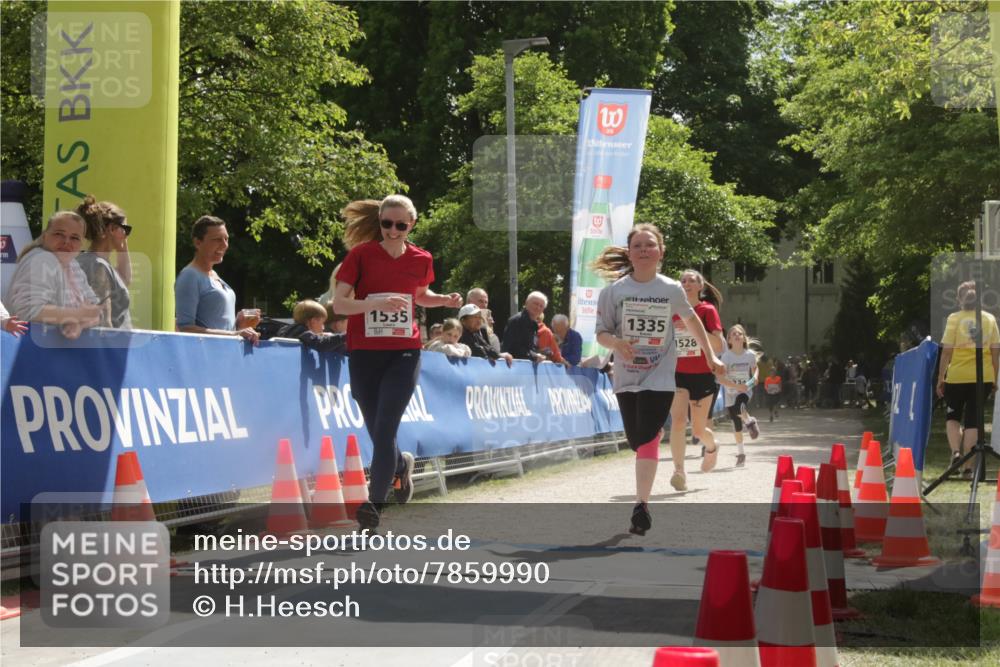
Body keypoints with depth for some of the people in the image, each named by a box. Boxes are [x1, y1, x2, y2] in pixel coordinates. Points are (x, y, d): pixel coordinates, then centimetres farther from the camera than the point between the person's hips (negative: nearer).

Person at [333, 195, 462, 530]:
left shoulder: (421, 260, 2)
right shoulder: (361, 254, -6)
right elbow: (338, 303, -11)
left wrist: (446, 300, 3)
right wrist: (377, 303, -26)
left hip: (403, 355, 0)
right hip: (363, 355, 0)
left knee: (385, 429, -14)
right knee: (377, 433, 10)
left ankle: (375, 502, -7)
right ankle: (401, 465, 44)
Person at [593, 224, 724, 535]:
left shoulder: (672, 290, -4)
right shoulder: (614, 290, -6)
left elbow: (691, 320, 13)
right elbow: (601, 333, -3)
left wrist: (711, 356, 17)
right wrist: (616, 343, -26)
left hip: (659, 376, -2)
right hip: (626, 377, 2)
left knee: (647, 438, -15)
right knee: (636, 440, 10)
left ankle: (641, 506, -16)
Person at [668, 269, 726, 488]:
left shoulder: (708, 310, -4)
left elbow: (719, 348, -14)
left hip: (703, 376, -2)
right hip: (678, 374, 2)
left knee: (698, 430, 7)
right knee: (678, 420, -21)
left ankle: (712, 447, 42)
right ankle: (679, 471, -20)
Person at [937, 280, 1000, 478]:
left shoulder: (955, 319, -4)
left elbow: (946, 351, -7)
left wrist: (940, 378, -1)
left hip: (958, 376, -2)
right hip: (984, 377, 2)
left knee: (952, 415, 17)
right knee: (973, 419, 8)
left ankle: (955, 452, -5)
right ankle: (967, 466, 4)